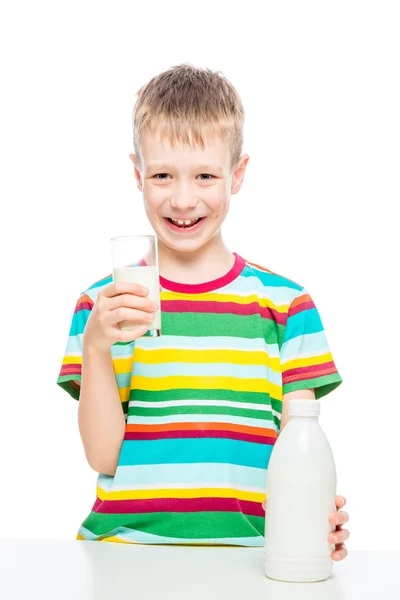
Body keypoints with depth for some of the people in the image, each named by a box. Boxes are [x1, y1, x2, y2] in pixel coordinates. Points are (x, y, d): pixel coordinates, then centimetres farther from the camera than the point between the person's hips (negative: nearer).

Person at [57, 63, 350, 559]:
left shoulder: (284, 302, 8)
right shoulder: (103, 301, 7)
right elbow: (103, 456, 3)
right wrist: (95, 348, -11)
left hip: (243, 555, 2)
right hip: (125, 547, -1)